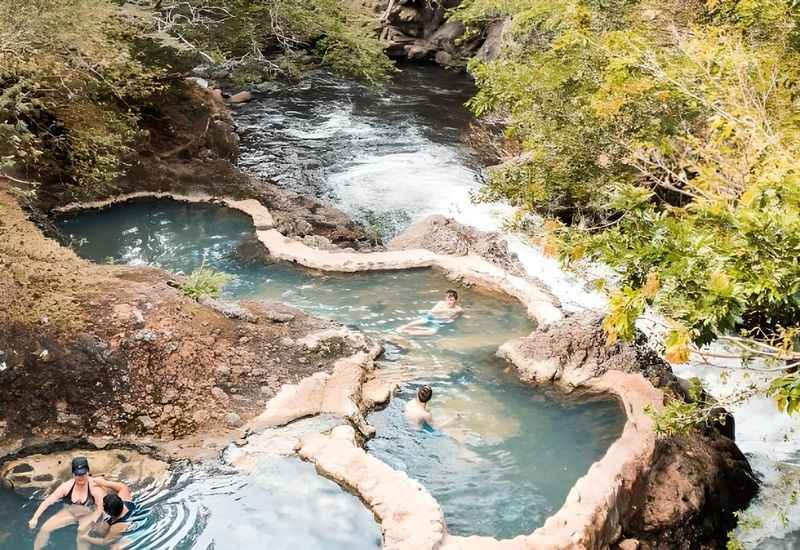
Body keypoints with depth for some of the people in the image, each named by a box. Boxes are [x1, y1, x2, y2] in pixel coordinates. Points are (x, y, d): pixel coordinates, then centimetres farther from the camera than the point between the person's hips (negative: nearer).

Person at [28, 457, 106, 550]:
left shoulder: (94, 486, -29)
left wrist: (89, 523, -31)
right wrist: (35, 518, -23)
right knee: (45, 528, -5)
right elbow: (48, 501, -17)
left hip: (87, 515, -3)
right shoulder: (67, 486, -21)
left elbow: (101, 507, -23)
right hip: (69, 512, 3)